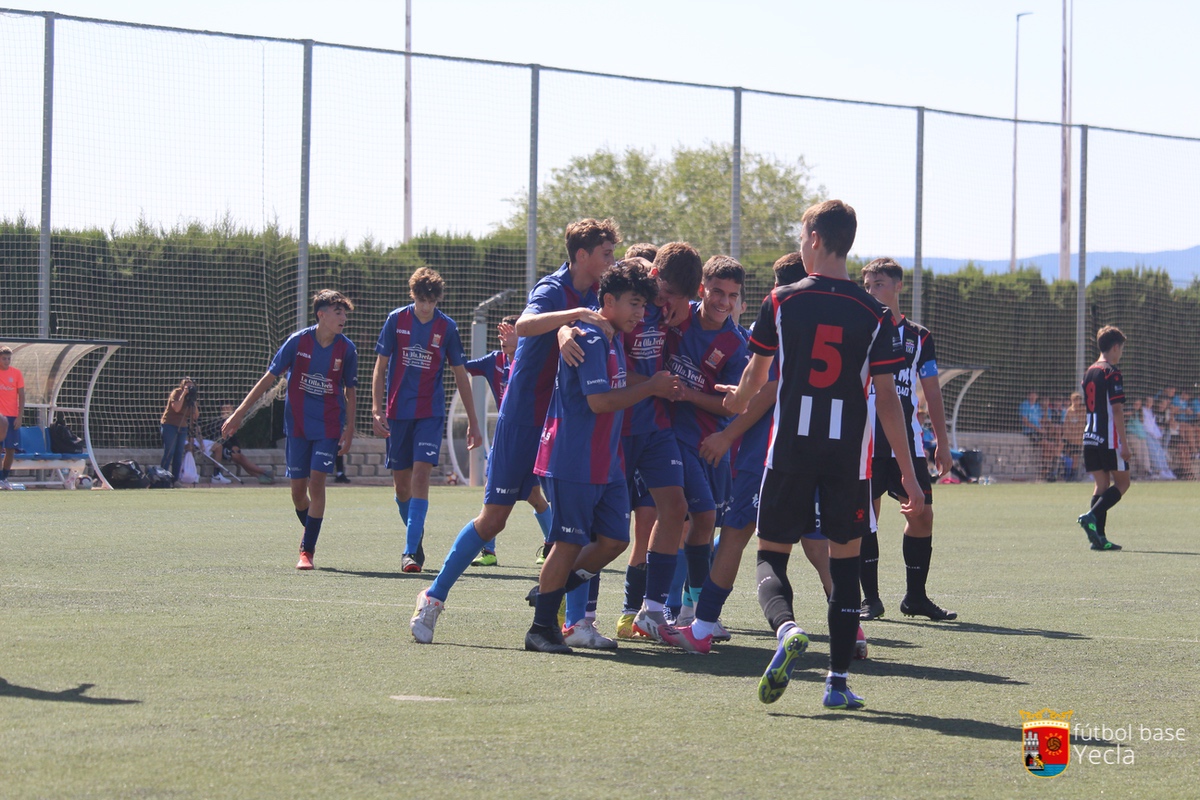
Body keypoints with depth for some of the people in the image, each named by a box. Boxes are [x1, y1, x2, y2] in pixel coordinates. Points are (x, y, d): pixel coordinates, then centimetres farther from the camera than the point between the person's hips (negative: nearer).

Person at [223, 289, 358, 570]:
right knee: (298, 489, 4)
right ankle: (310, 533, 32)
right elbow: (270, 377, -3)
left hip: (329, 427, -1)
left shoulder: (346, 349, -6)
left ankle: (307, 550, -6)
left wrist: (349, 429, 0)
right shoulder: (298, 341, -8)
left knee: (316, 482, -13)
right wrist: (239, 414, -4)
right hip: (297, 425, 1)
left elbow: (350, 390, 6)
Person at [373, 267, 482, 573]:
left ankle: (411, 551, -19)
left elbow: (460, 375, 8)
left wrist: (473, 422, 8)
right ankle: (415, 538, 27)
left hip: (431, 413, -2)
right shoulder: (396, 320, 1)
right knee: (401, 482, 6)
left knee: (420, 476, -16)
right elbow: (381, 366, 4)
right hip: (397, 412, 2)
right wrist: (377, 409, -6)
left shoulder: (447, 327, 1)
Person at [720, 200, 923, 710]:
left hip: (790, 450, -1)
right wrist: (908, 471, 2)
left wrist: (738, 399, 37)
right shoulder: (873, 314, 1)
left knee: (771, 555, 8)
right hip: (849, 455, 1)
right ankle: (839, 681, 7)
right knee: (845, 561, 11)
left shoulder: (781, 301, 0)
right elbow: (886, 397, -2)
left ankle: (787, 629, -24)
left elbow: (756, 375, 13)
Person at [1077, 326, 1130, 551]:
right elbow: (1117, 410, -16)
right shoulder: (1111, 373, -11)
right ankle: (1092, 516, -17)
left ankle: (1099, 537, 0)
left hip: (1090, 437, 8)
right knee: (1122, 482, 2)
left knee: (1102, 484, 8)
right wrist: (1123, 443, -16)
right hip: (1109, 439, -8)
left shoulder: (1089, 372, 15)